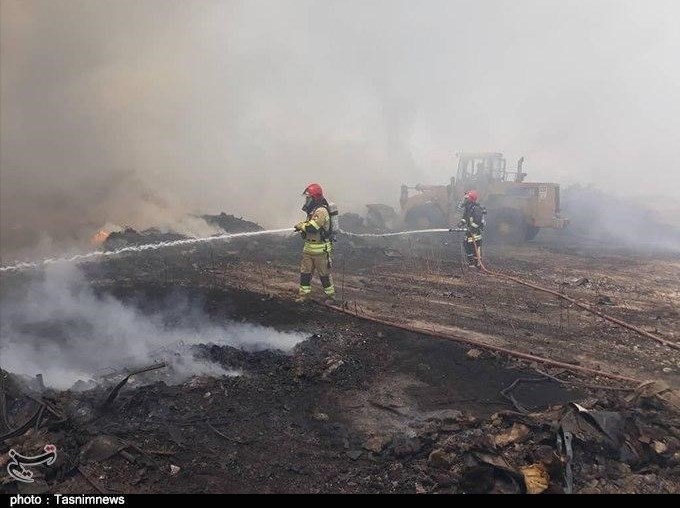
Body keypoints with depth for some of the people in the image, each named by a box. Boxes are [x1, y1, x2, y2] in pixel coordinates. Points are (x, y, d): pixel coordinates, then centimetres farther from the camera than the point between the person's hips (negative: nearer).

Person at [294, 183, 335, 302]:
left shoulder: (321, 211, -21)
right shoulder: (313, 210, 11)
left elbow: (312, 227, -28)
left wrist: (301, 226, -10)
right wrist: (303, 226, 0)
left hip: (320, 249, -9)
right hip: (309, 247, 9)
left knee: (324, 274, 4)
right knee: (305, 272, 11)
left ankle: (330, 295, 18)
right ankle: (303, 294, 19)